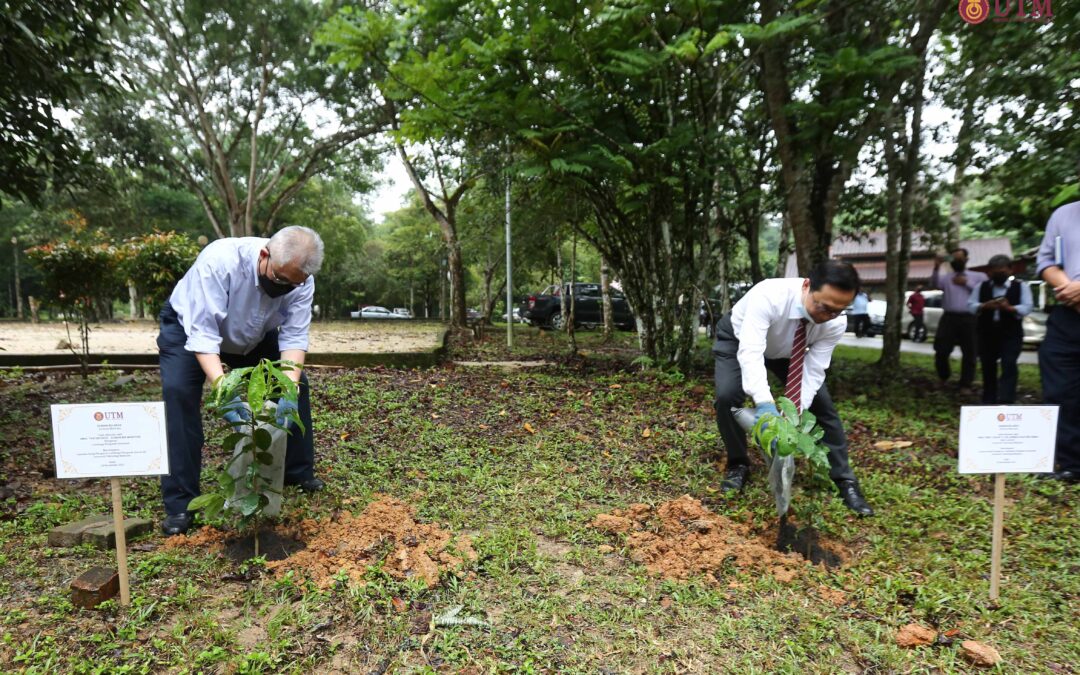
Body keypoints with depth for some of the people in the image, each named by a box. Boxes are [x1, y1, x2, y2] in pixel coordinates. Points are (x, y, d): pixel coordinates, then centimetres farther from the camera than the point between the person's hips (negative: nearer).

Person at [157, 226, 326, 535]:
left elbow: (294, 337, -27)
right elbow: (203, 335, -41)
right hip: (189, 327, -3)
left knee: (297, 383, -4)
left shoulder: (300, 279, -27)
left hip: (254, 337, 4)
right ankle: (179, 503, -11)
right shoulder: (219, 261, -40)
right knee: (179, 391, -23)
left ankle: (298, 472, 14)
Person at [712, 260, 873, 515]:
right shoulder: (769, 296, -43)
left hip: (786, 349, 3)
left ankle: (845, 480, 11)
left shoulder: (836, 323, -28)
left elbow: (813, 372, -25)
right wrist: (765, 404, -64)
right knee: (727, 396, -24)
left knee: (822, 404, -6)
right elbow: (750, 352, -52)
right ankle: (738, 464, 1)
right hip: (739, 339, -3)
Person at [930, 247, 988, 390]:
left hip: (969, 319, -1)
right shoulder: (946, 278, 15)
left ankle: (966, 385, 8)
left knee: (969, 353, -1)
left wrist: (967, 283, -4)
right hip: (949, 318, 1)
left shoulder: (978, 276, 14)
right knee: (941, 351, -4)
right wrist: (937, 267, -20)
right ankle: (944, 377, 19)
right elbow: (934, 284, -7)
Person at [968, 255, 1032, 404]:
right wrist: (984, 306, -20)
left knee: (1009, 366, -12)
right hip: (986, 334, 3)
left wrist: (1009, 308, -25)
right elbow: (970, 305, 0)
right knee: (988, 367, 9)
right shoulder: (981, 287, 8)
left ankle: (1006, 402, -15)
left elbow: (1028, 307, -6)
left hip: (1011, 334, -2)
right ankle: (988, 401, 19)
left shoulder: (1020, 286, 2)